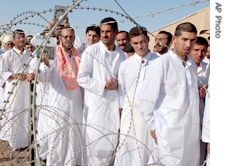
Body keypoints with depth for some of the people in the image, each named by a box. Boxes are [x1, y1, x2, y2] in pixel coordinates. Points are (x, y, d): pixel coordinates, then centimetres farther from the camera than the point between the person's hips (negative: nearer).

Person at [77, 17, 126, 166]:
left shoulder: (121, 54, 6)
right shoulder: (91, 51, -6)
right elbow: (81, 78, -9)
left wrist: (119, 95, 6)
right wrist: (103, 85, -13)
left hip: (114, 105, 4)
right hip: (95, 105, -3)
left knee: (112, 144, 9)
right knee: (95, 144, 1)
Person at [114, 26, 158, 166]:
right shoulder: (125, 65, 6)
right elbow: (121, 93, 10)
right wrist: (119, 117, 9)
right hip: (130, 113, 2)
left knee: (150, 149, 5)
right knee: (127, 150, 6)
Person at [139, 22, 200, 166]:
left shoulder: (192, 64, 9)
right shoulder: (161, 64, -11)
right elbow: (146, 98, -10)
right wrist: (154, 127, -6)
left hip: (192, 131, 7)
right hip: (170, 132, -6)